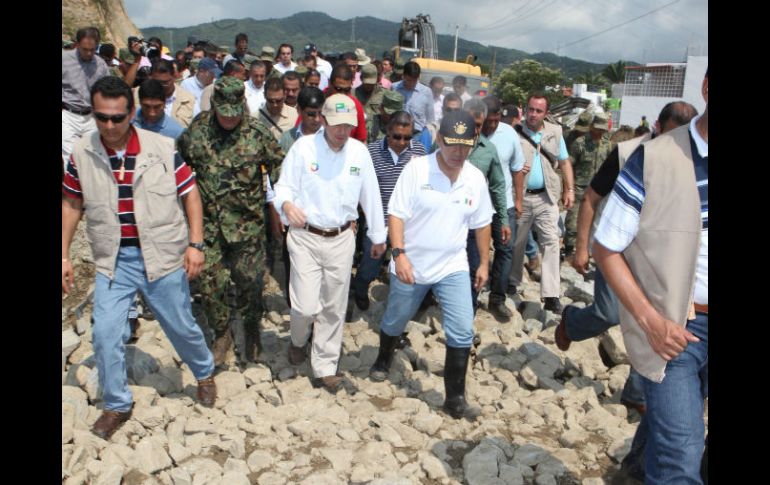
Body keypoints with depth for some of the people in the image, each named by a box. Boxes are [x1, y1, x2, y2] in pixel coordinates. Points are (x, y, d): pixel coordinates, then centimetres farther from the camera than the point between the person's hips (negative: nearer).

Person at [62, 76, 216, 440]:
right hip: (112, 260, 2)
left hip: (163, 257, -2)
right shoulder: (82, 153, -4)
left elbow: (190, 194, -4)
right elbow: (71, 204, 7)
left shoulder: (163, 148, -11)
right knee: (105, 335, 3)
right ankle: (117, 405, 25)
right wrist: (63, 255, 5)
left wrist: (195, 244, -10)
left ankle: (204, 373, 41)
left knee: (181, 327, 12)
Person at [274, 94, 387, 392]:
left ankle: (325, 367, 27)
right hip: (306, 237, -2)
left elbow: (371, 196, 7)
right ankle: (298, 341, 32)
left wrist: (378, 236, 13)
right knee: (306, 306, -5)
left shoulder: (359, 151, -1)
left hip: (341, 239, 3)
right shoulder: (303, 146, -8)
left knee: (334, 309, 10)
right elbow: (283, 186, -5)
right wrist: (287, 205, -29)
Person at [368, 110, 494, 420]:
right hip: (410, 266, -2)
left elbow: (482, 224, 9)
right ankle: (383, 361, 50)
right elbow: (396, 214, -14)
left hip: (453, 268, 2)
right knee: (395, 322, 19)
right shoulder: (416, 169, -14)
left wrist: (484, 263, 10)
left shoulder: (476, 178, -2)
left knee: (462, 333, -6)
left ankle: (455, 398, 8)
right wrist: (399, 254, -25)